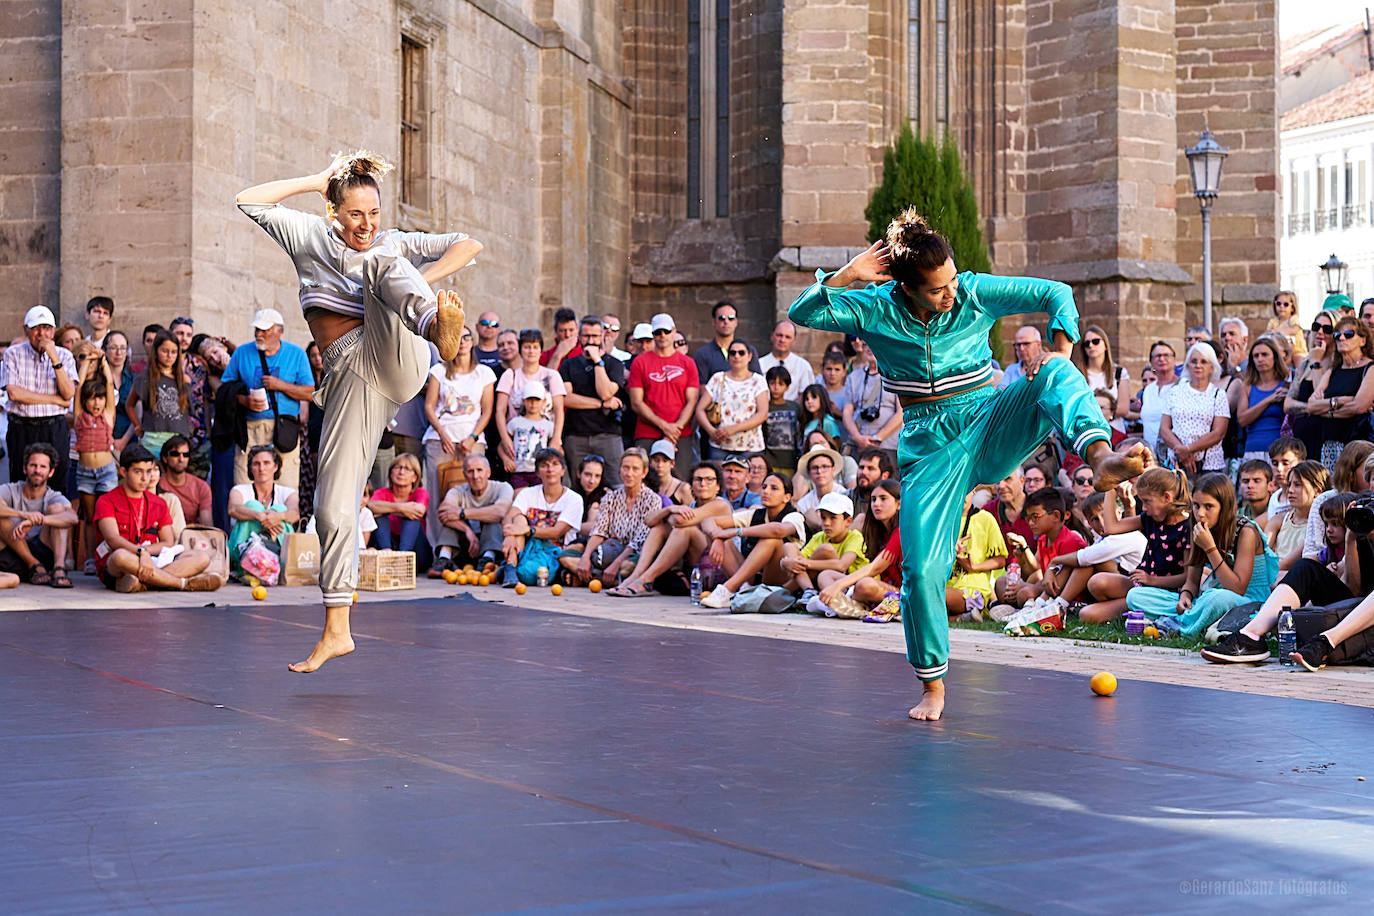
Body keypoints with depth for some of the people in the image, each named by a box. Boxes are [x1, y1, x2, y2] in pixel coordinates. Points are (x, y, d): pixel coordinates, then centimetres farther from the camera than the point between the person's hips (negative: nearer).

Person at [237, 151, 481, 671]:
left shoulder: (392, 246, 19)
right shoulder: (311, 237, 20)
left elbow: (469, 245, 14)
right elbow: (248, 202, 13)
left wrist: (418, 284, -1)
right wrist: (315, 180, 12)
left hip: (395, 359, -2)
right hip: (349, 375, 2)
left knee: (380, 265, -26)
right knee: (333, 505, -7)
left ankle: (439, 328, -61)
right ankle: (336, 631, 4)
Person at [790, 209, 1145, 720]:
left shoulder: (976, 293, -4)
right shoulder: (877, 308, -5)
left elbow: (1056, 294, 3)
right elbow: (802, 314, -13)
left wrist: (1060, 351, -14)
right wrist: (846, 276, -27)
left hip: (990, 422, 1)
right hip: (930, 444, 0)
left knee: (1055, 376, -30)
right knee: (922, 567, -10)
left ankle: (1099, 457, -60)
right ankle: (933, 685, 9)